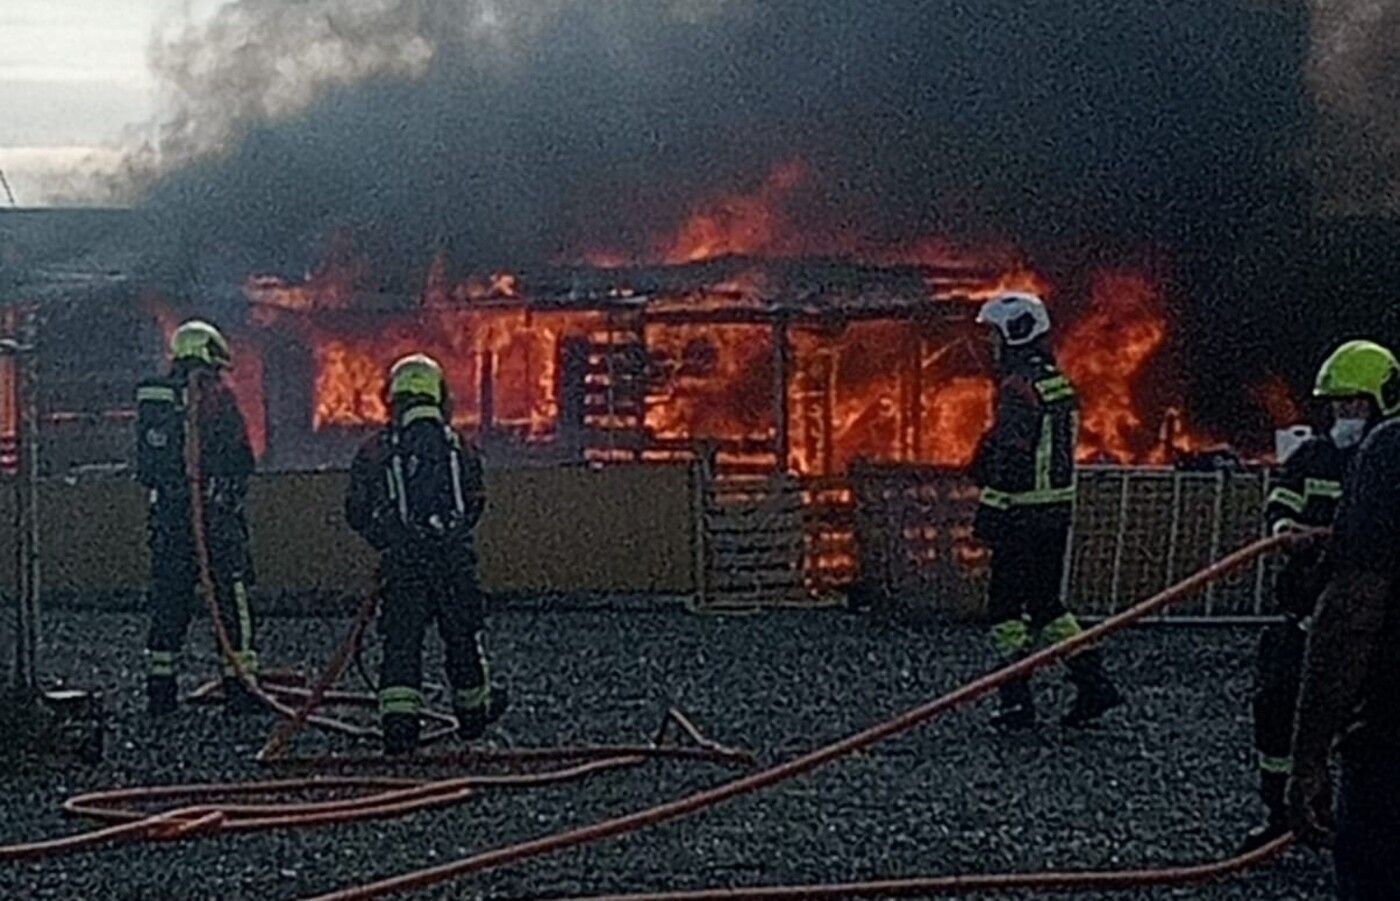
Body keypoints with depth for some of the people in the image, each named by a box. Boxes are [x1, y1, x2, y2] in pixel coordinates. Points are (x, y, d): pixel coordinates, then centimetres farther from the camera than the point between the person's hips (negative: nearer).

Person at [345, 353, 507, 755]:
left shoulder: (375, 452, -2)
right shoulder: (460, 449, -1)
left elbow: (358, 513, 2)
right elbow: (474, 506, 5)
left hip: (401, 565, -1)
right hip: (454, 561, 1)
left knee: (401, 642, 2)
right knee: (462, 638, 16)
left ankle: (399, 721, -10)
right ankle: (473, 710, 30)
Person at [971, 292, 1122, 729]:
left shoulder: (1020, 387, -16)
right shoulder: (1059, 383, 13)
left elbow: (1010, 457, -20)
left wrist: (989, 512, -17)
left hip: (1023, 513, -9)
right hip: (1058, 509, 9)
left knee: (1005, 603, 0)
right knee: (1045, 601, 15)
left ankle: (1017, 701, 1)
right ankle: (1092, 681, 10)